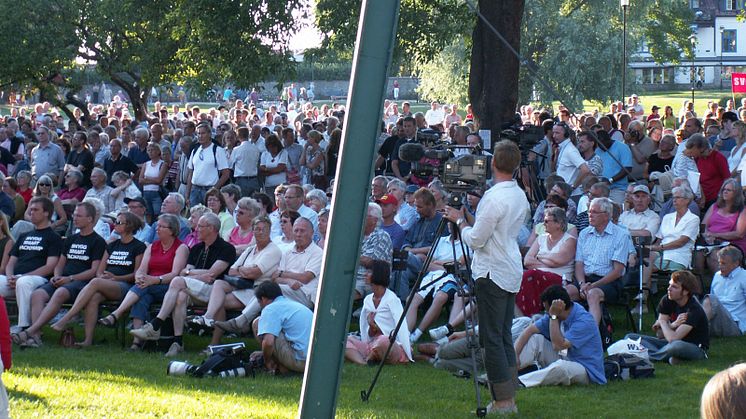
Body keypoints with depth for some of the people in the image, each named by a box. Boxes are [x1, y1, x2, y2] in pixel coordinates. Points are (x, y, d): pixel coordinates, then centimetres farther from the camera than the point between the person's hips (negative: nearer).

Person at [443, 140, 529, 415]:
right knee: (504, 336, 13)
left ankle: (502, 400, -4)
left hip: (492, 273, -9)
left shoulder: (493, 197, -17)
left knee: (492, 337, -4)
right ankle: (509, 398, 14)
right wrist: (466, 220, 17)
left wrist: (459, 221, 0)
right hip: (512, 272, 9)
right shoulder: (521, 196, 10)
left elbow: (476, 240, -15)